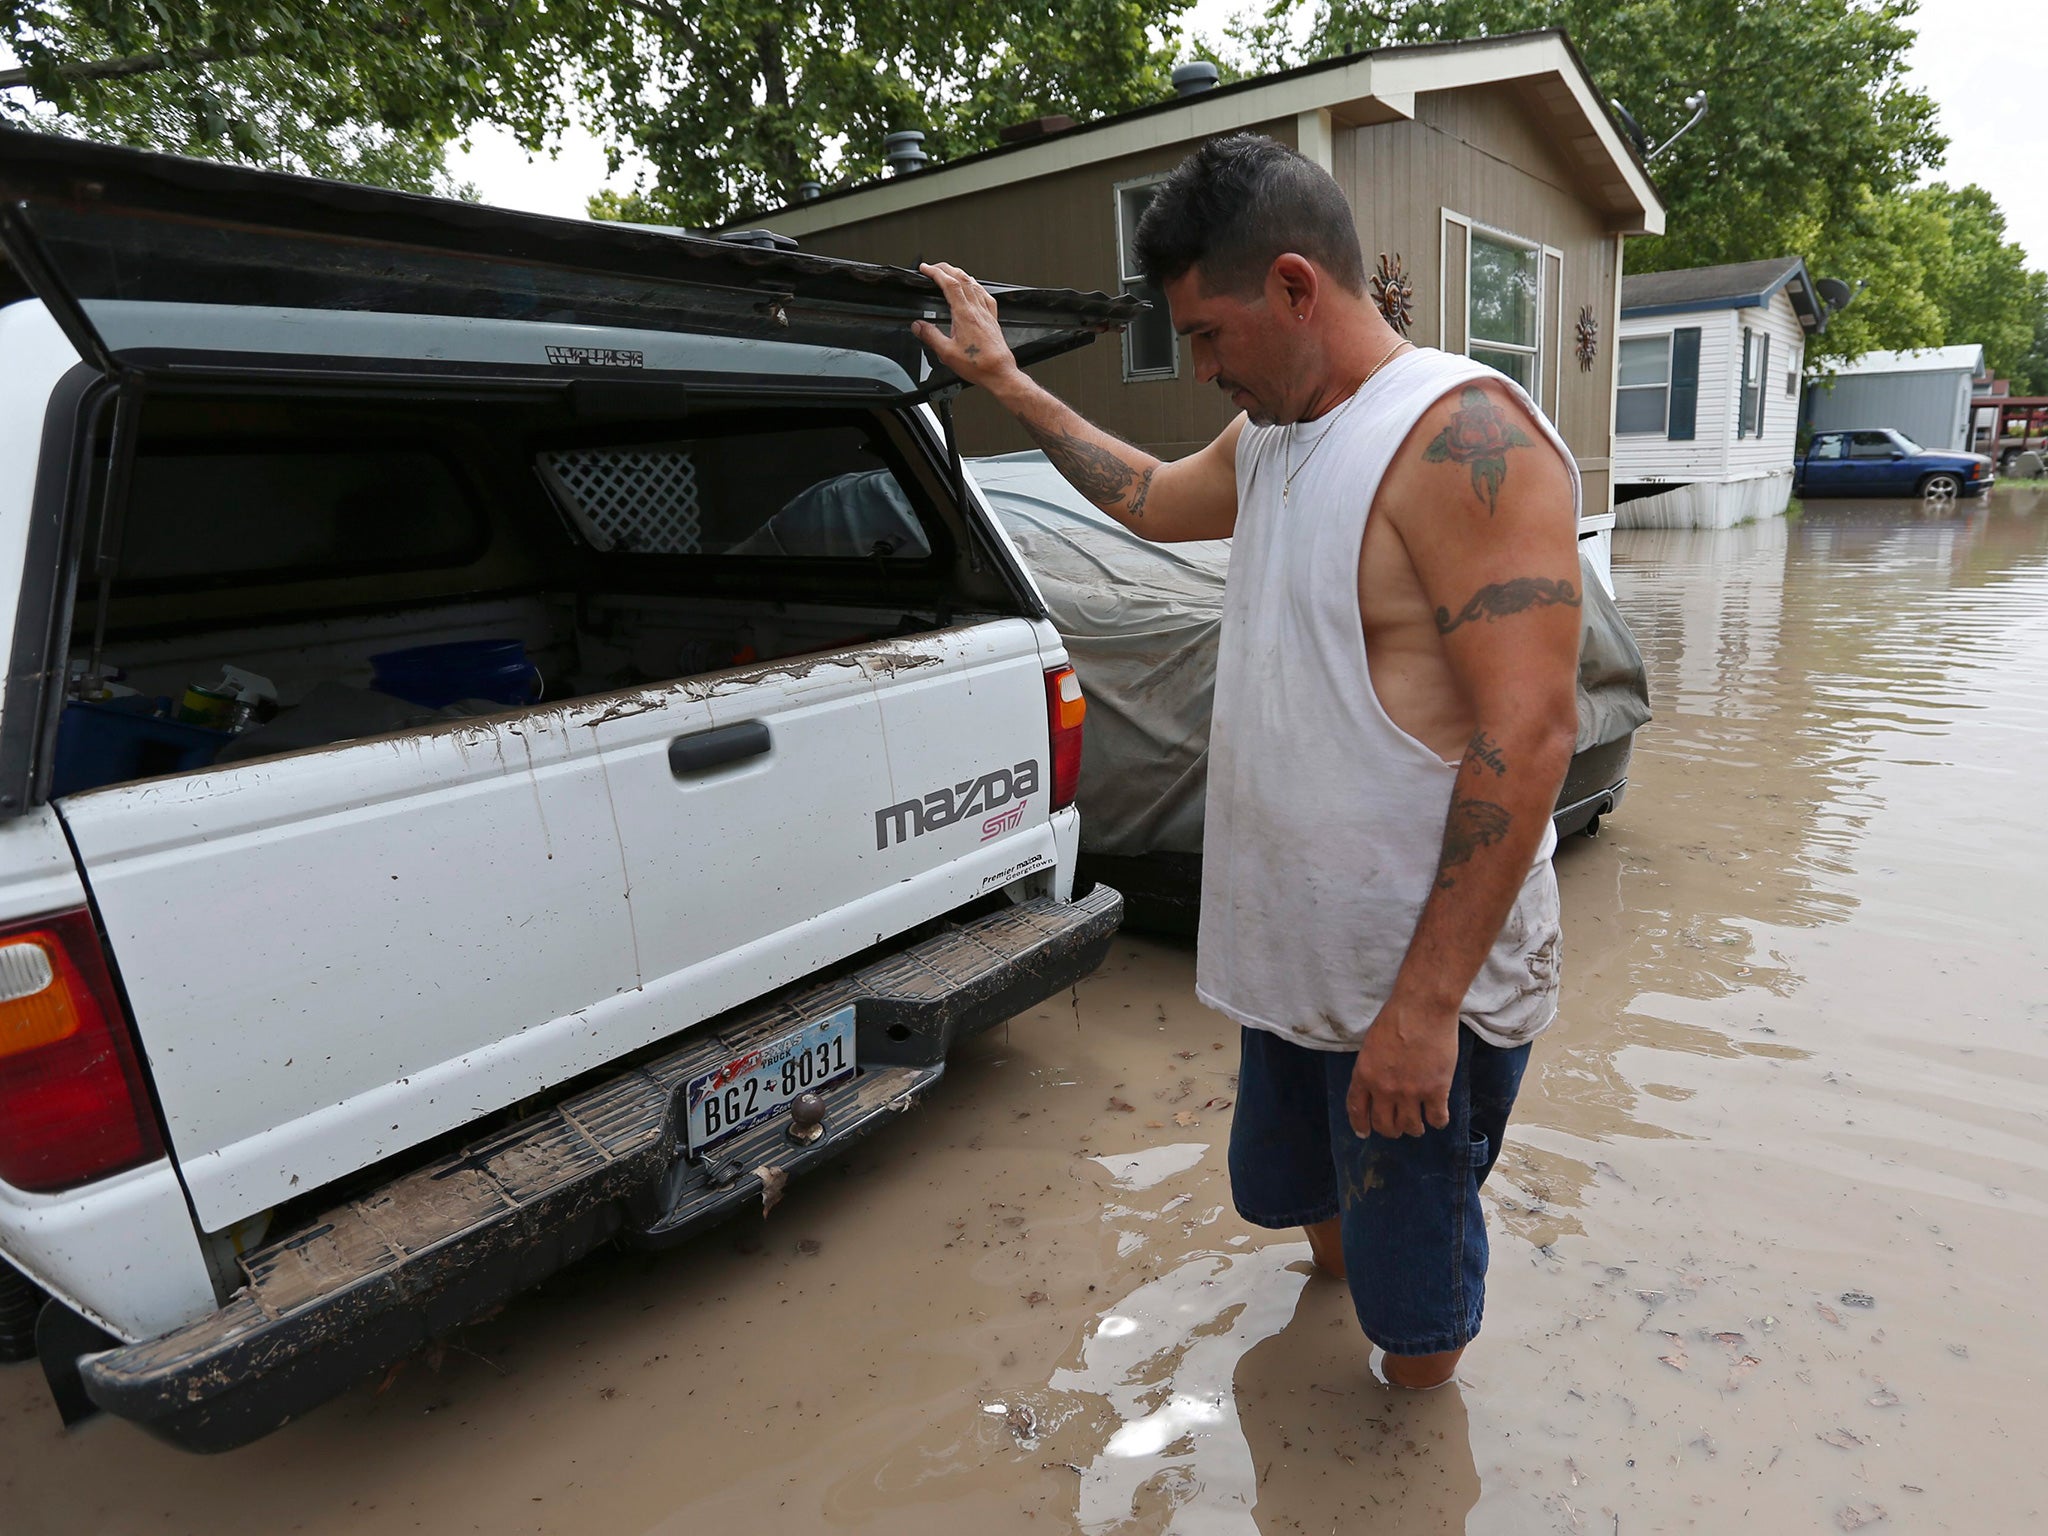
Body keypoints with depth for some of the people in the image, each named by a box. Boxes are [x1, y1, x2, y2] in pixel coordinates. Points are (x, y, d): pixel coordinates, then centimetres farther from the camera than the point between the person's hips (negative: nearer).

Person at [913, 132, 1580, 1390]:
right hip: (1294, 959, 8)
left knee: (1416, 1319, 13)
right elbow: (1152, 498, 29)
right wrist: (1004, 380, 28)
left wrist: (1425, 1002, -25)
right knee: (1297, 1198, 28)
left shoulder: (1465, 437, -20)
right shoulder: (1269, 436, 8)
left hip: (1421, 986, -8)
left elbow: (1529, 733, -26)